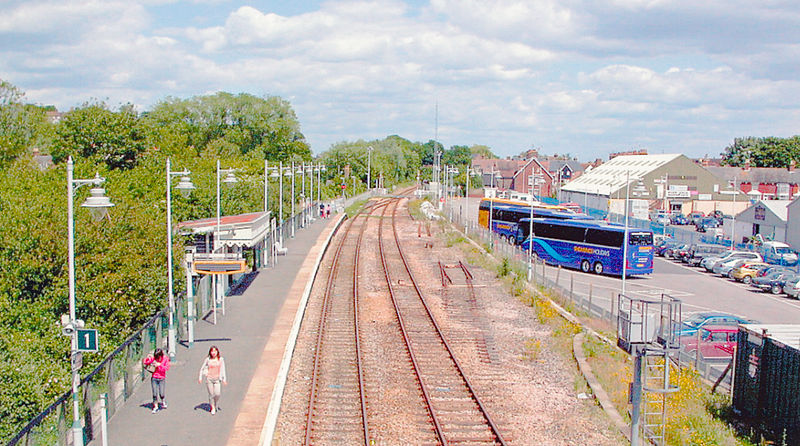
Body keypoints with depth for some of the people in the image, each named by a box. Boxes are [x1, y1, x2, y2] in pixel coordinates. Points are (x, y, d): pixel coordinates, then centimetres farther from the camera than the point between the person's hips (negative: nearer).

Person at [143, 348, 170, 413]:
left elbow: (167, 368, -14)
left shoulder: (165, 359, -6)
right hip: (154, 378, 1)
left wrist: (160, 365, -23)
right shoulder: (153, 358, -4)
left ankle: (163, 402, 30)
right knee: (155, 394, -1)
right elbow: (145, 362, -3)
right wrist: (148, 357, -19)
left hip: (162, 379, -1)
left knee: (162, 393, -3)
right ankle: (155, 407, 13)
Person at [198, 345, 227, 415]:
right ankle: (212, 408, 20)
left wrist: (224, 379, -5)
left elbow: (223, 370, 1)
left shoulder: (221, 359, -1)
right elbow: (202, 369, 6)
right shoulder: (208, 359, -3)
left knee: (217, 394, -7)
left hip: (217, 379, 0)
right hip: (209, 379, 0)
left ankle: (216, 404, 23)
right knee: (211, 394, 2)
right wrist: (200, 378, 2)